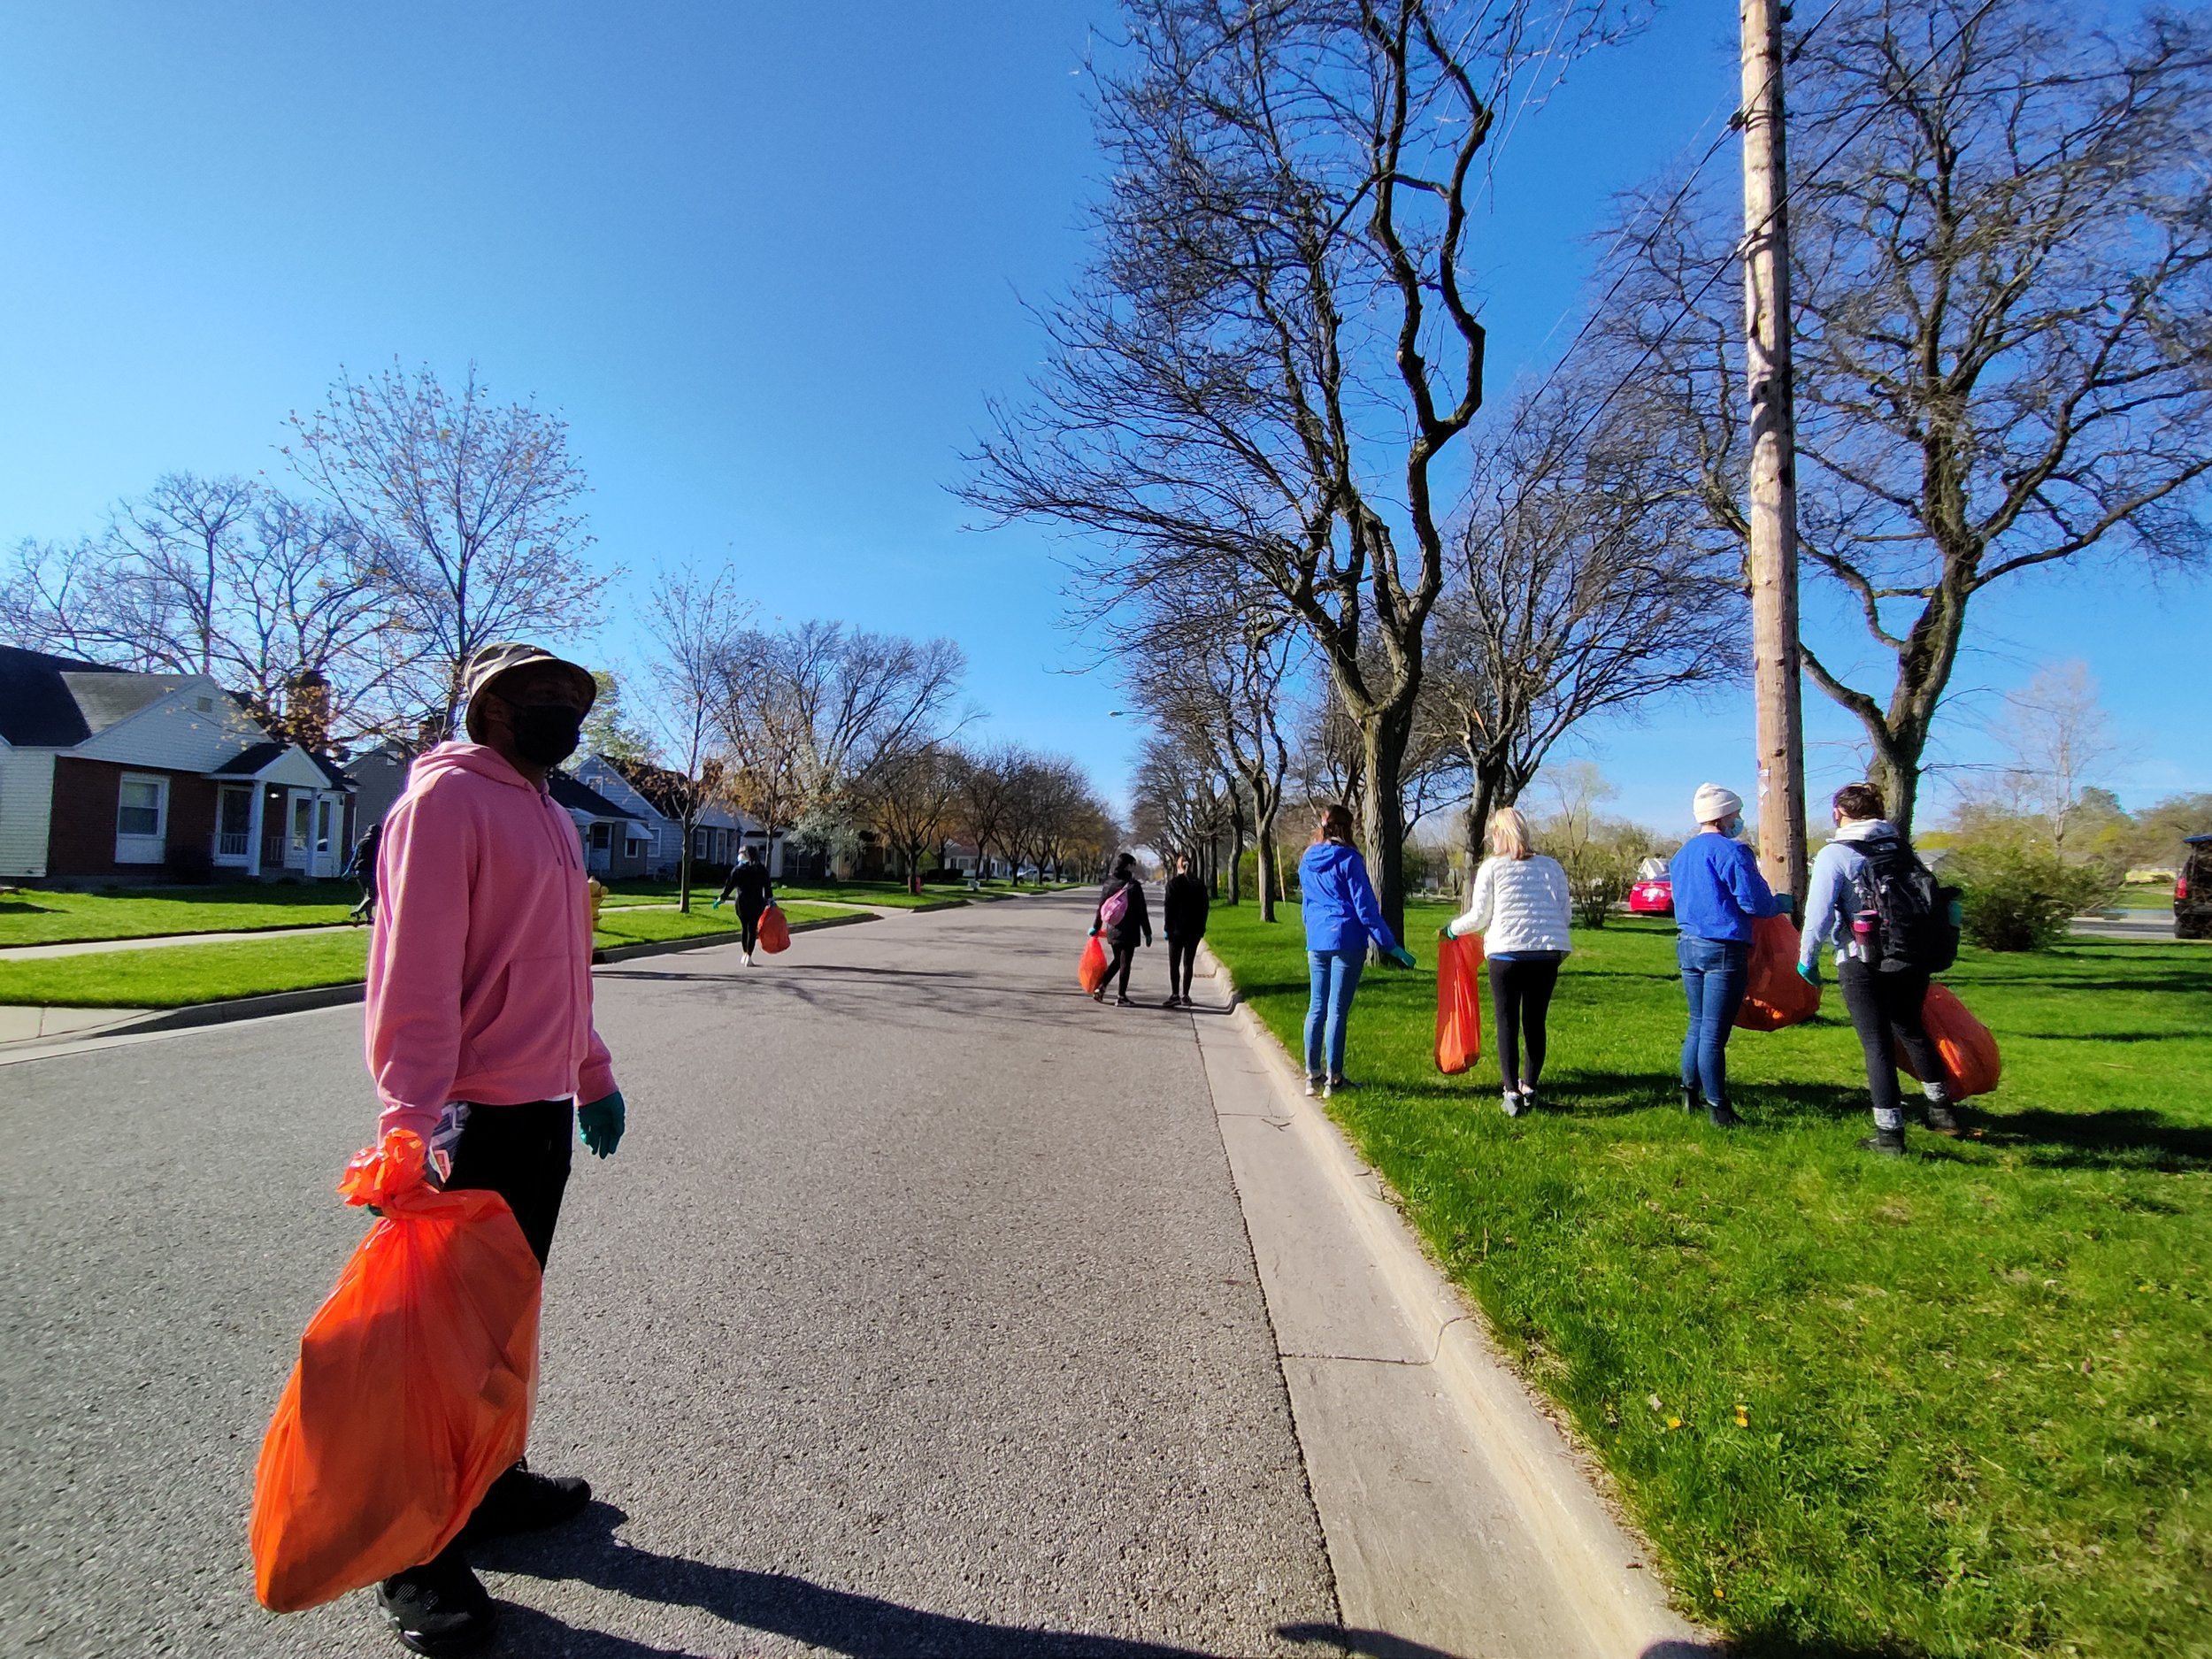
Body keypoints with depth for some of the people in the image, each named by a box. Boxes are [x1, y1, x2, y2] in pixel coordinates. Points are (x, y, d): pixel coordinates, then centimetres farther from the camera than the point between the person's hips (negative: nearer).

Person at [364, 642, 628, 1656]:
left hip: (545, 1107, 9)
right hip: (480, 1113, -8)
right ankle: (418, 1557, 22)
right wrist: (407, 1129, -26)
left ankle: (487, 1481, 38)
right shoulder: (447, 797, -13)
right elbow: (413, 973, -21)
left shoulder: (548, 812, 15)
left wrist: (592, 1076, 23)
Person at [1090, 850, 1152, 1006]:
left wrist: (1096, 927, 19)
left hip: (1112, 930, 6)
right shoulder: (1134, 886, -13)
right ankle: (1121, 997, 7)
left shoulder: (1109, 883, 3)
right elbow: (1141, 911, -11)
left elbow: (1101, 907, 8)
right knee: (1125, 963, 3)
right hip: (1129, 931, -6)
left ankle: (1100, 988, 14)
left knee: (1117, 961, 21)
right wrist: (1147, 932, -4)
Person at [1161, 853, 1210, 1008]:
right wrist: (1201, 927, 12)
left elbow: (1168, 906, -11)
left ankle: (1175, 995, -4)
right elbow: (1205, 906, 7)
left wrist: (1168, 927, -6)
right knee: (1188, 963, 9)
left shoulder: (1174, 883, -8)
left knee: (1174, 963, 2)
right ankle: (1185, 995, 9)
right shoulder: (1199, 884, 5)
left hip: (1177, 929, -4)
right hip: (1195, 930, 4)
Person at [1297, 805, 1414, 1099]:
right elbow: (1365, 907, -10)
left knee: (1316, 1008, 11)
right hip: (1346, 941, -6)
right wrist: (1391, 946, -6)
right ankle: (1333, 1079, 6)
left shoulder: (1307, 862, 11)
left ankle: (1313, 1075, 16)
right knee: (1337, 1011, -1)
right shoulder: (1348, 859, -8)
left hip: (1316, 943, 6)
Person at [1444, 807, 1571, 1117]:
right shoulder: (1551, 866, 9)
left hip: (1506, 953, -3)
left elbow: (1478, 917, 0)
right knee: (1535, 1022, 13)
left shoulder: (1492, 867, 0)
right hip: (1547, 953, 3)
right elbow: (1564, 914, 8)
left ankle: (1512, 1092, 1)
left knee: (1507, 1023, 5)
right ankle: (1529, 1087, 19)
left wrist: (1452, 929, 18)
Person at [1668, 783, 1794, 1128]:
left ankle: (1689, 1094, 23)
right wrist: (1782, 904, 7)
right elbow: (1754, 902, -14)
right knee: (1714, 1033, -3)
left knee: (1698, 1025, 19)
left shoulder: (1682, 854, 13)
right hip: (1723, 950, -7)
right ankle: (1718, 1110, 5)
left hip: (1688, 946, 8)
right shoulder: (1731, 851, -12)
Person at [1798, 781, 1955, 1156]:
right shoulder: (1902, 847, 7)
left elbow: (1819, 913, -14)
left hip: (1864, 964, -5)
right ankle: (1940, 1109, 35)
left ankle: (1890, 1133, 6)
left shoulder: (1835, 855, -10)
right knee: (1911, 1028, 25)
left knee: (1878, 1044, 2)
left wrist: (1807, 958, -4)